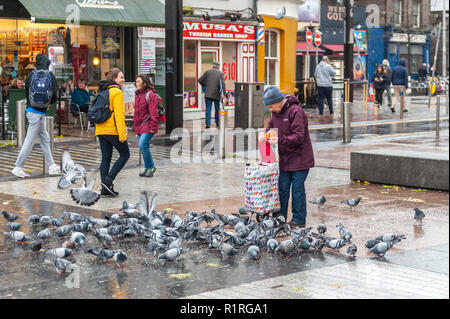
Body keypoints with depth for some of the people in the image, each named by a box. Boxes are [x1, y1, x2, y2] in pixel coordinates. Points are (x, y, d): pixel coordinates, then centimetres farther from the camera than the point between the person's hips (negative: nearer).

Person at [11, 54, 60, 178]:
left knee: (44, 138, 14)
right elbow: (55, 96, -4)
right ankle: (18, 167, -3)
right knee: (30, 140, -3)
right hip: (38, 113, -5)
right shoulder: (50, 76, -5)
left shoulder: (30, 76, 3)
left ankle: (51, 166, 19)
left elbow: (26, 94, 6)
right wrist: (49, 103, 14)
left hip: (31, 109, 5)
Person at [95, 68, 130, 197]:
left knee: (105, 158, 8)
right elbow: (119, 114, -17)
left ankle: (105, 188, 5)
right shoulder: (117, 92, -9)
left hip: (101, 129, 8)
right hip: (113, 130, -8)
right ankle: (108, 180, -5)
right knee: (125, 155, 5)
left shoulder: (102, 91, 17)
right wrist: (122, 133, -19)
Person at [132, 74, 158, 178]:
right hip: (139, 126, 9)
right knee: (143, 147, 10)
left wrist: (153, 126, -18)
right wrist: (134, 123, 21)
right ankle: (148, 168, 20)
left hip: (148, 126, -9)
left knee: (142, 145, -18)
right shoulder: (137, 95, 16)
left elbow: (153, 113, -15)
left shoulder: (150, 94, -10)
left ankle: (151, 167, -4)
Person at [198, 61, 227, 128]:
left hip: (208, 94, 1)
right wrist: (223, 94, -15)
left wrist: (204, 85, 27)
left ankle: (208, 123, -9)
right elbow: (222, 83, -11)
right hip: (217, 95, 0)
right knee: (217, 109, 11)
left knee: (208, 109, 1)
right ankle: (217, 123, 17)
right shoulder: (221, 73, 3)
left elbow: (200, 80, 8)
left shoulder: (208, 72, 7)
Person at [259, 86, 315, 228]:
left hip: (300, 159, -7)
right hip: (284, 159, 7)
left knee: (297, 188, -1)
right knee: (282, 188, 8)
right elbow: (271, 126, 22)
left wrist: (280, 140, -30)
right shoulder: (276, 112, 7)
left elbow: (299, 137, -22)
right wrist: (265, 134, 0)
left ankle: (299, 219, 8)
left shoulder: (295, 111, -18)